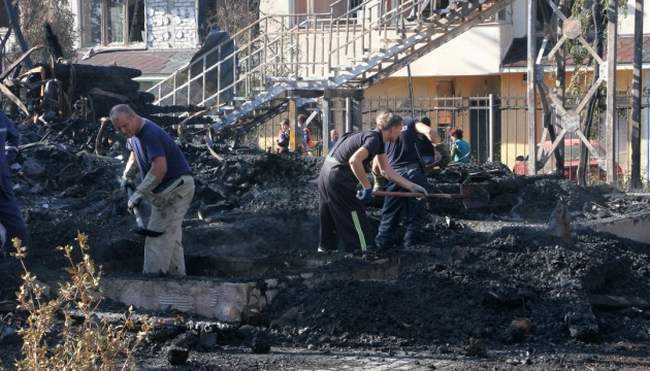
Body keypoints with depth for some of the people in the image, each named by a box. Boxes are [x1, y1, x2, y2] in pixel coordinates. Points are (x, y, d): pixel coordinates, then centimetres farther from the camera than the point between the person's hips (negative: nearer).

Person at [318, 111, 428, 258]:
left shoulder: (378, 140, 12)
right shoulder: (374, 139, -19)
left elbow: (387, 171, 15)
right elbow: (354, 160, -32)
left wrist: (412, 186, 13)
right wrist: (367, 187, -24)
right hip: (338, 178, -10)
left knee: (331, 215, 23)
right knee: (356, 216, -3)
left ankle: (325, 246, 36)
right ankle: (367, 252, -1)